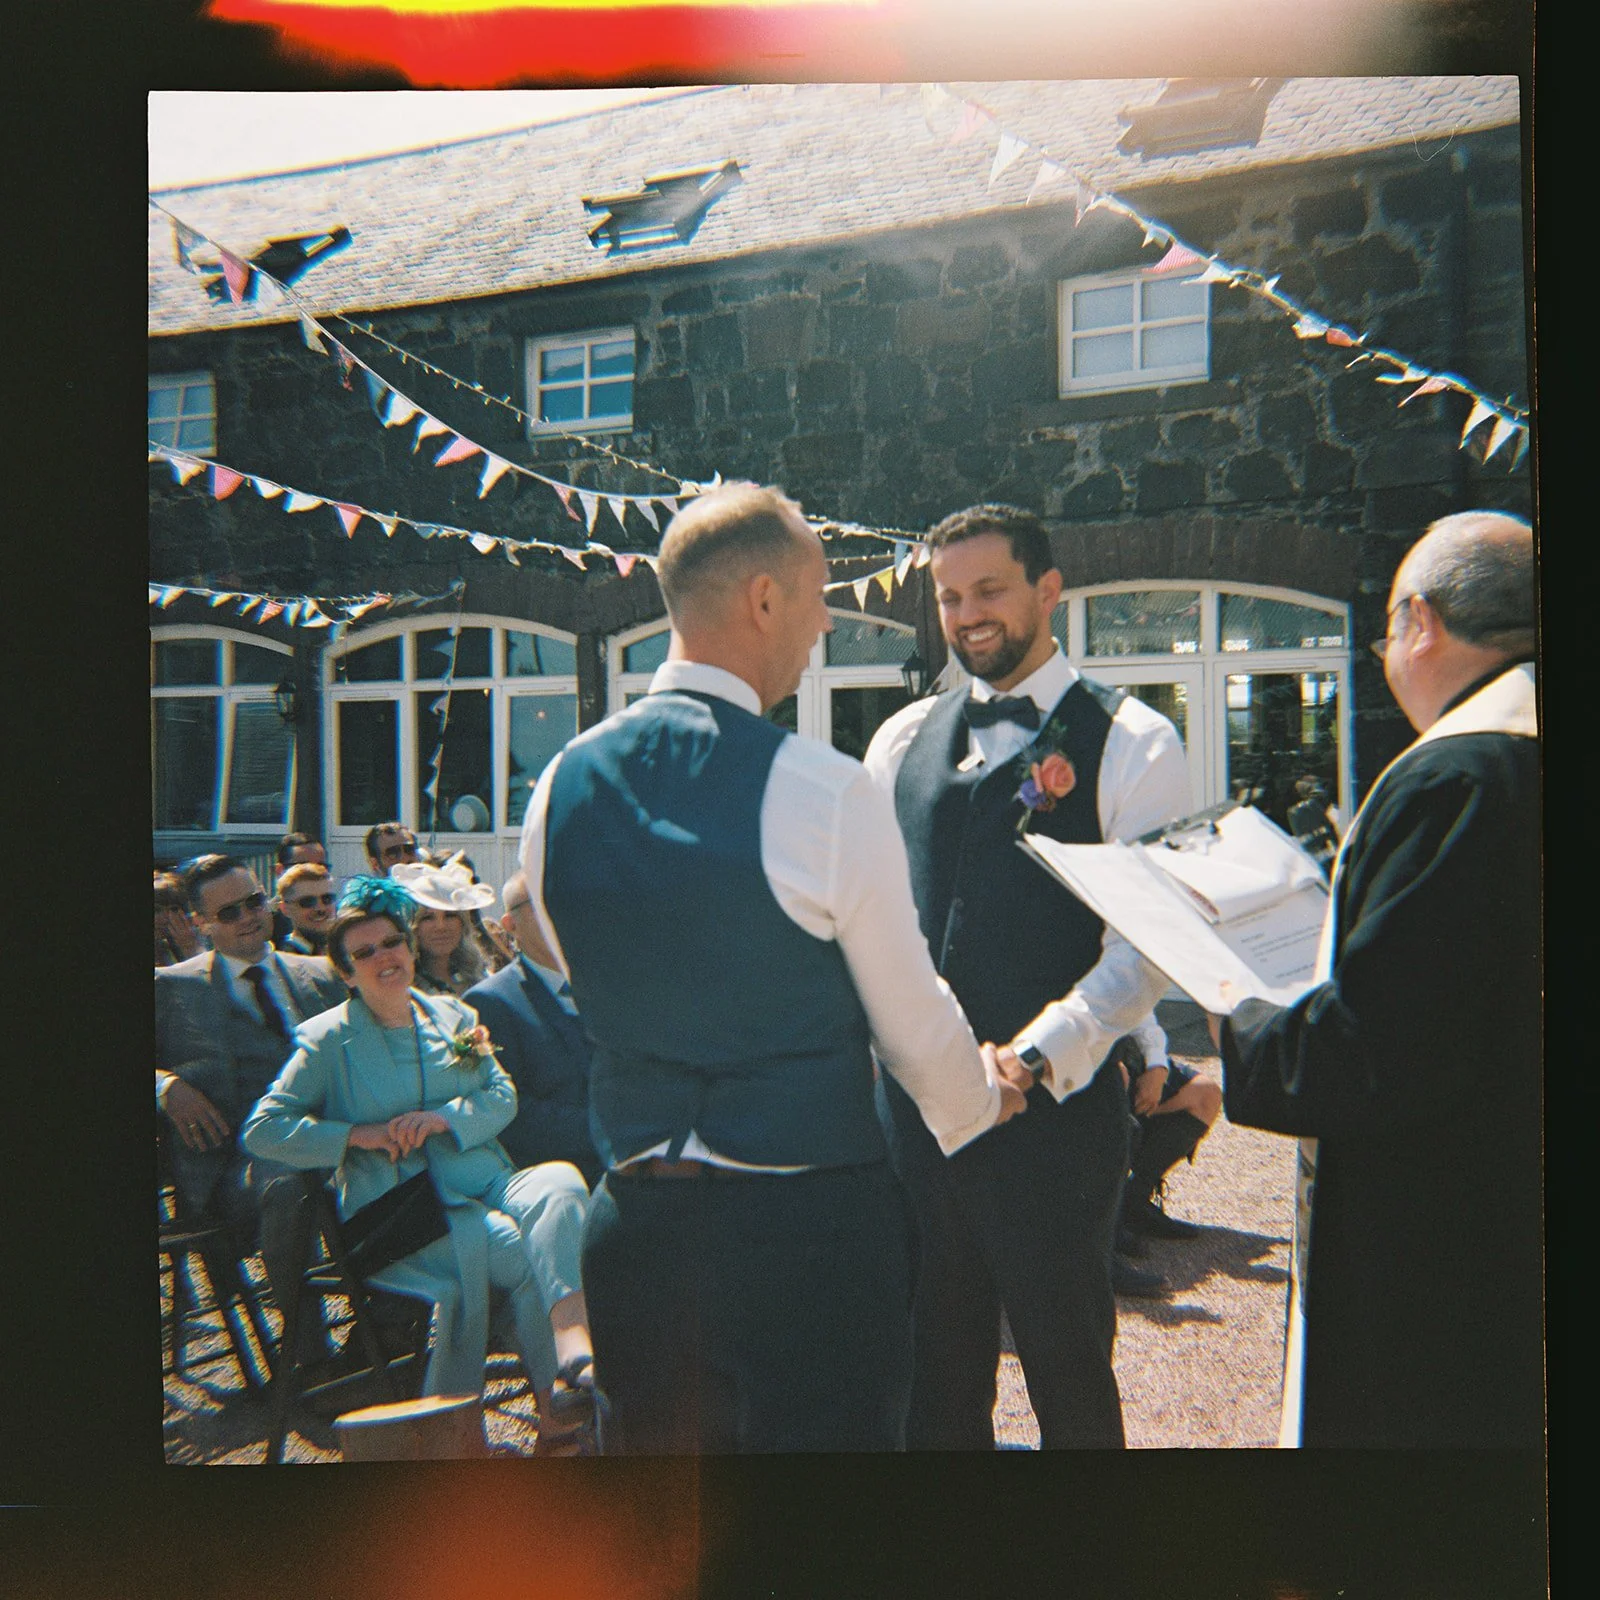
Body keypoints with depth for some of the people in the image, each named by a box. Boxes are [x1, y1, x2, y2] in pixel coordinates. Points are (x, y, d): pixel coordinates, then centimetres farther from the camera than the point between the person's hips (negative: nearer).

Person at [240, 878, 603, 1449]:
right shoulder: (328, 1039, 6)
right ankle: (553, 1399, -16)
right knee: (520, 1249, -30)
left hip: (484, 1183, 4)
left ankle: (576, 1352, -43)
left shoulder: (453, 1015, 17)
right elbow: (261, 1130, -1)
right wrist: (359, 1135, -11)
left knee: (560, 1183, -30)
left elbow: (503, 1096, 10)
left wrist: (442, 1117, -10)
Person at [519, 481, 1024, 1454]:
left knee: (662, 1443, 20)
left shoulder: (559, 788, -1)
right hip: (806, 1221, -5)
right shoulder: (823, 790, -17)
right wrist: (980, 1106, 16)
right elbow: (915, 1025, -6)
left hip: (632, 1218, 6)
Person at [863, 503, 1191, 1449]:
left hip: (1055, 1106, -4)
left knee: (1069, 1368, 12)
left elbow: (1146, 944, -12)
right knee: (934, 1367, 17)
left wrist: (1034, 1058, -22)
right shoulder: (903, 740, 10)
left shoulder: (1129, 743, -5)